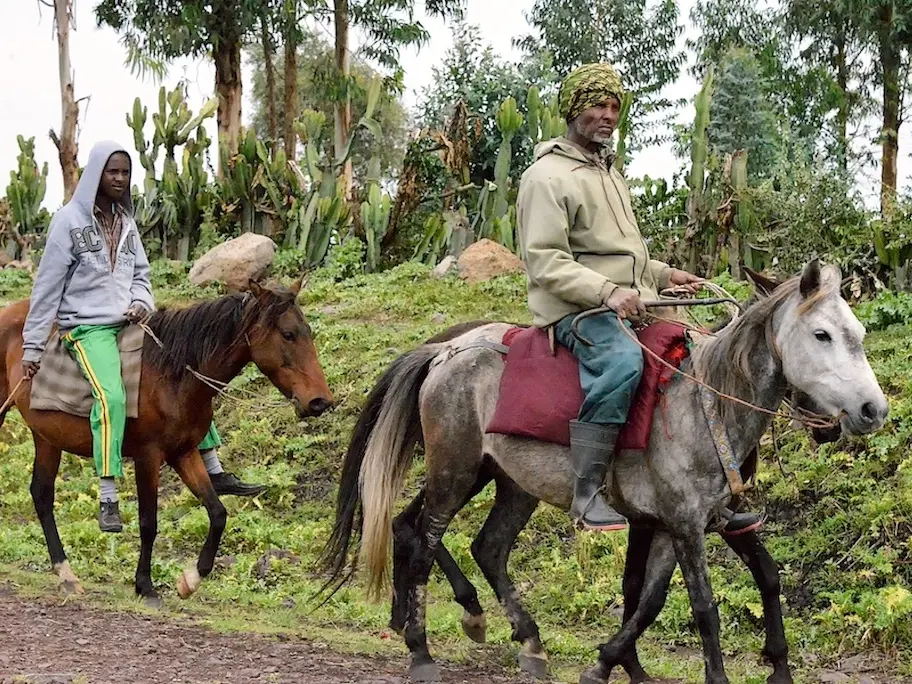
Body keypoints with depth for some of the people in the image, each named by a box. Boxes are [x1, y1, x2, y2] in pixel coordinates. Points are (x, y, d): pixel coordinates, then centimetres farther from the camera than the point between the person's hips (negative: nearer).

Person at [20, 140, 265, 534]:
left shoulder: (126, 221, 12)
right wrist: (33, 347, -6)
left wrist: (140, 302, -4)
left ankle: (215, 473, 18)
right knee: (111, 397, -30)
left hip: (130, 323, 7)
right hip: (87, 327, -7)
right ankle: (108, 501, -30)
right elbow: (48, 287, -6)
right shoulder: (69, 220, -6)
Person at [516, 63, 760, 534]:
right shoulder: (548, 176, -8)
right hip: (577, 309, -10)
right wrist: (607, 291, -28)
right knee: (623, 359, -38)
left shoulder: (608, 172, 23)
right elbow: (546, 262, -18)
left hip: (632, 305, 10)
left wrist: (664, 275, 18)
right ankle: (586, 495, -38)